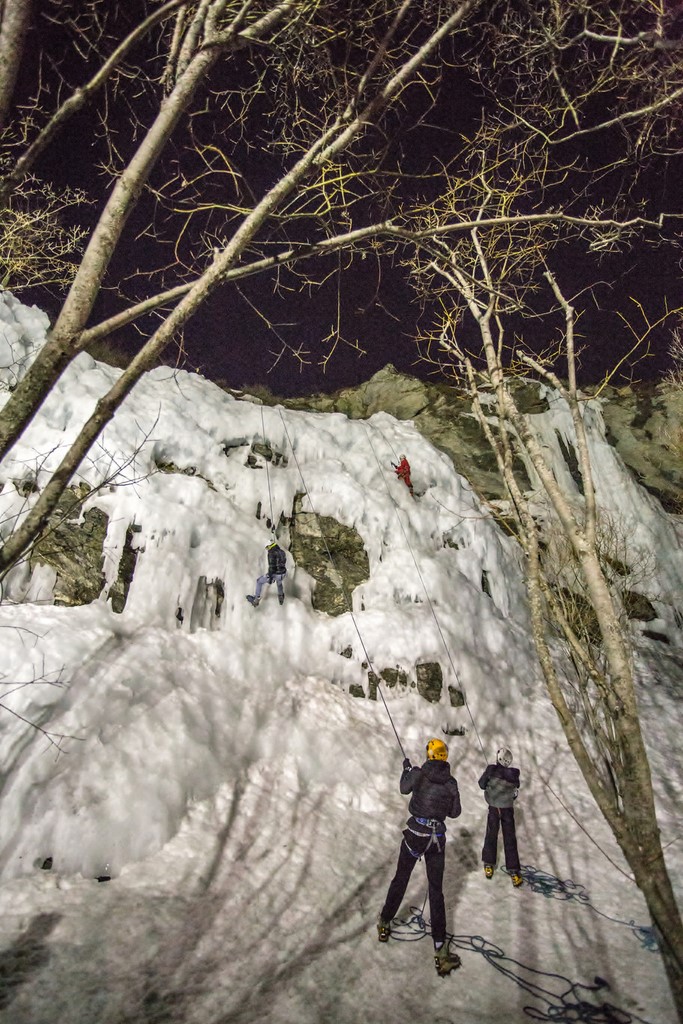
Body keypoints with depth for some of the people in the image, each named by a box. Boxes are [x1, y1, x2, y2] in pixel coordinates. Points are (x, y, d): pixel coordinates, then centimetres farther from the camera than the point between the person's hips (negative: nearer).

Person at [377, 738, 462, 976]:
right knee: (436, 891, 9)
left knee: (400, 879, 18)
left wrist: (406, 769, 15)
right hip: (438, 838, 1)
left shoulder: (418, 774, -14)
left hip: (415, 833, -1)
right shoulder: (451, 783, -4)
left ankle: (384, 924, 36)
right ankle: (440, 951, 5)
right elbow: (455, 813, 6)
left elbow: (404, 789, 0)